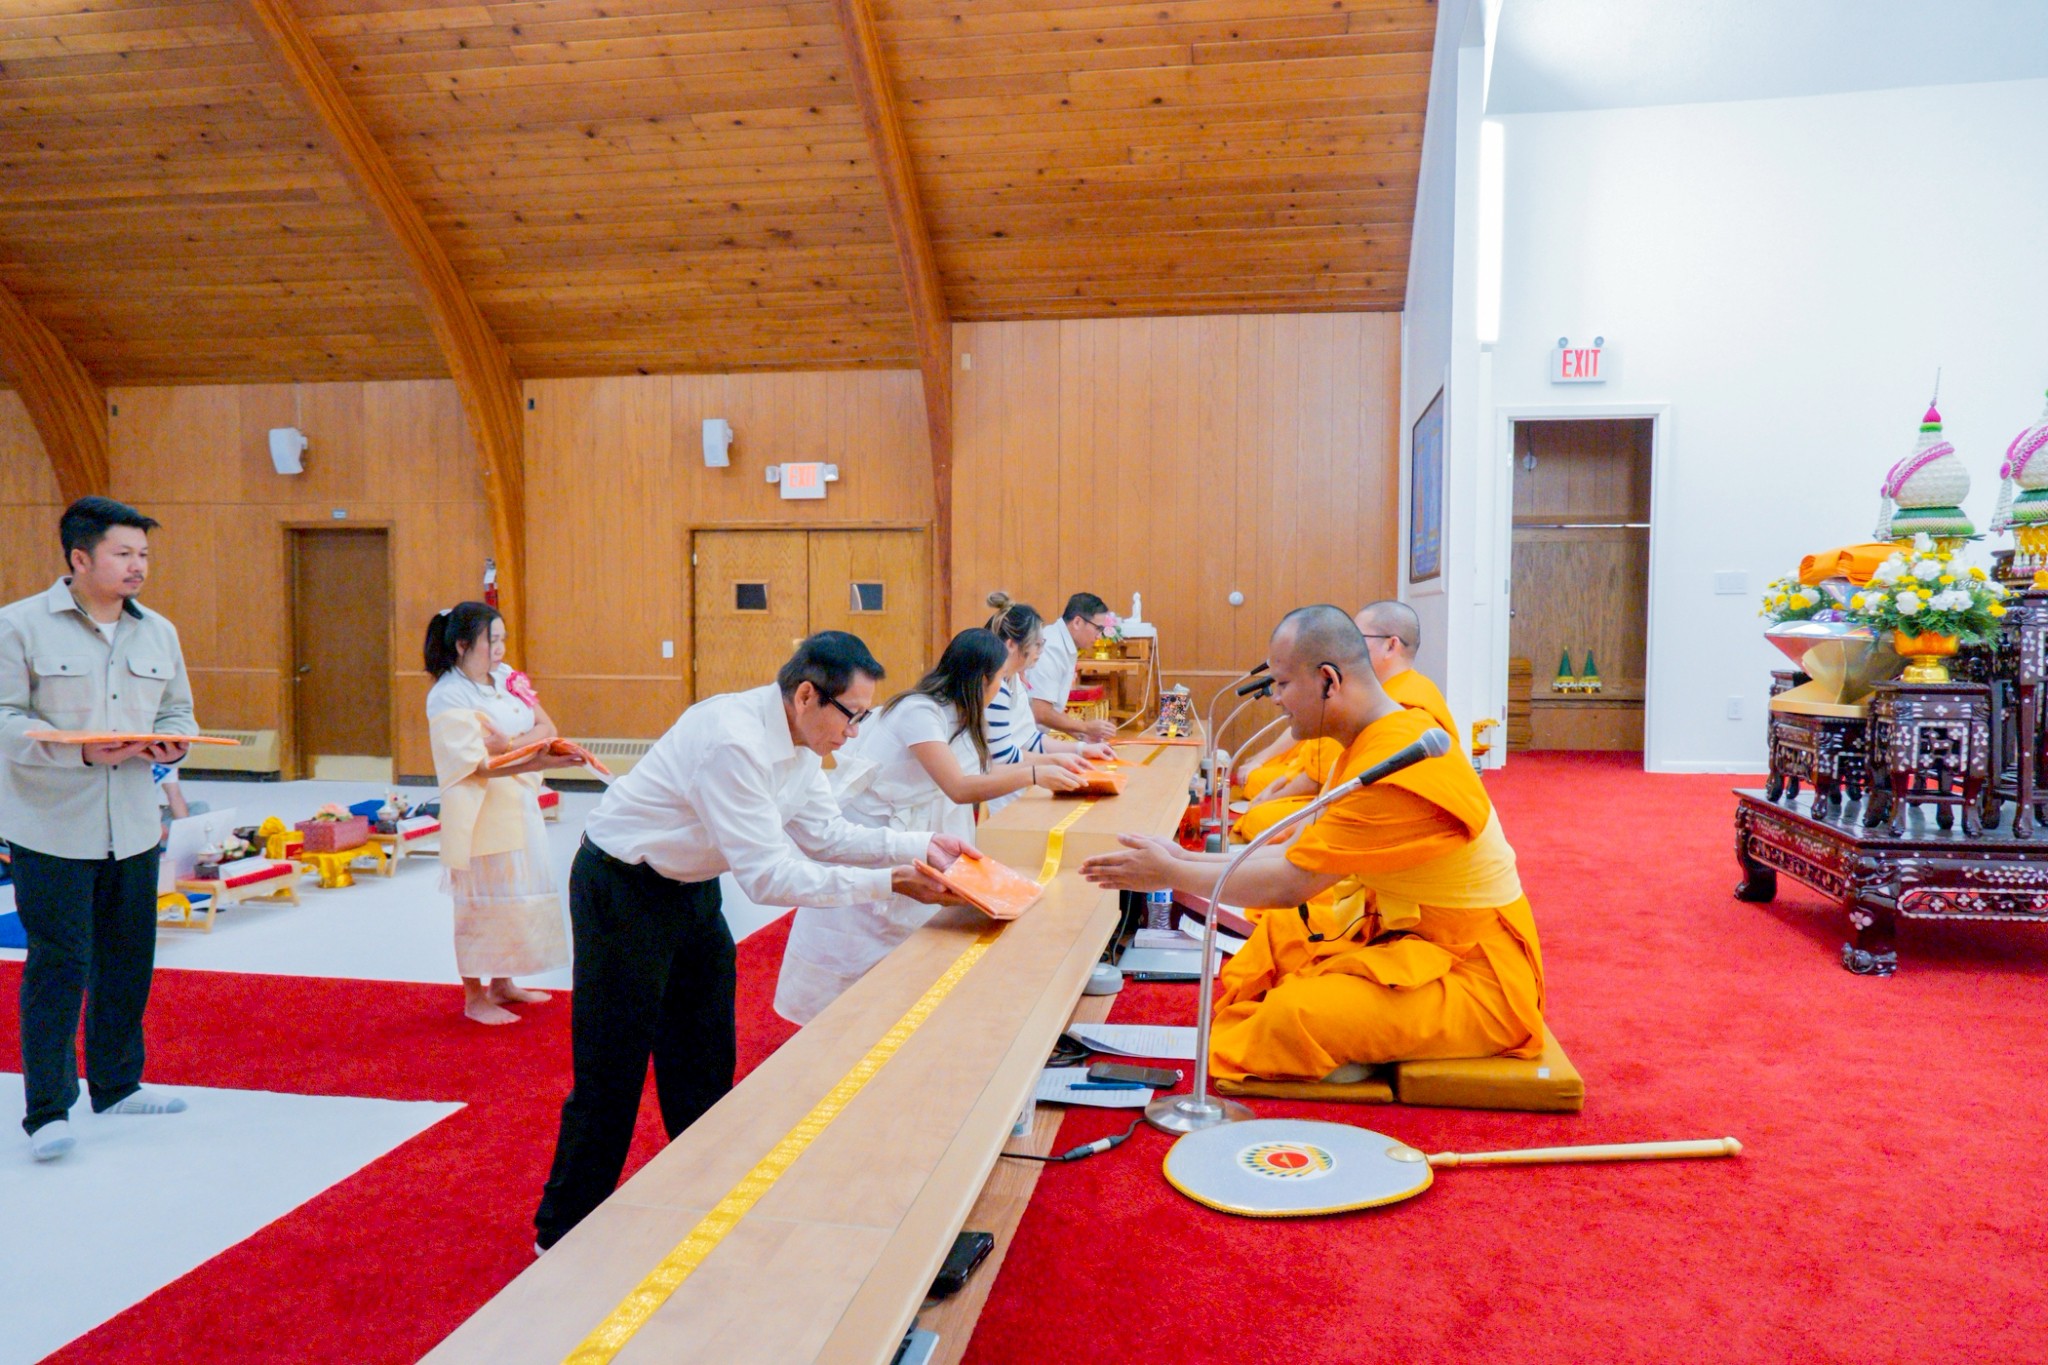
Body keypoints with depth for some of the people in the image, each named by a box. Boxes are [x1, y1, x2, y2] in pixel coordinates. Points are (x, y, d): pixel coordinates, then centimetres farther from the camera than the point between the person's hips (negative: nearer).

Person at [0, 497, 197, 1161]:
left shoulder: (159, 632, 11)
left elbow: (178, 711, 16)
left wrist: (170, 741, -6)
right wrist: (80, 750, -24)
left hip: (134, 827, 6)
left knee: (128, 960, 13)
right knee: (58, 965, -5)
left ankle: (117, 1083, 29)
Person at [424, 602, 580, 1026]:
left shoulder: (506, 676, 6)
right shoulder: (447, 697, -15)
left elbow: (547, 727, 2)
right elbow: (478, 763, -23)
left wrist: (510, 743, -16)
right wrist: (535, 761, -35)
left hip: (521, 805, 7)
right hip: (480, 813, -7)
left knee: (516, 895, 15)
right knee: (480, 902, 2)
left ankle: (502, 983, 32)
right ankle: (474, 998, 17)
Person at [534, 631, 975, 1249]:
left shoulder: (799, 739, -4)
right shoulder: (733, 741, -33)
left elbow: (824, 832, 3)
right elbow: (767, 876, -33)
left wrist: (919, 845, -8)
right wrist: (887, 883, -32)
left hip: (691, 889, 9)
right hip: (623, 890, -9)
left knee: (704, 1059, 16)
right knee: (612, 1069, 1)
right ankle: (564, 1234, 21)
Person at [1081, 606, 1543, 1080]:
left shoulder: (1399, 771, -27)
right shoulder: (1377, 739, 5)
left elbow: (1290, 883, -22)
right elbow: (1303, 852, 8)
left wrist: (1173, 874, -12)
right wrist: (1191, 860, 4)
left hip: (1475, 976, -10)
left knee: (1293, 1015, -27)